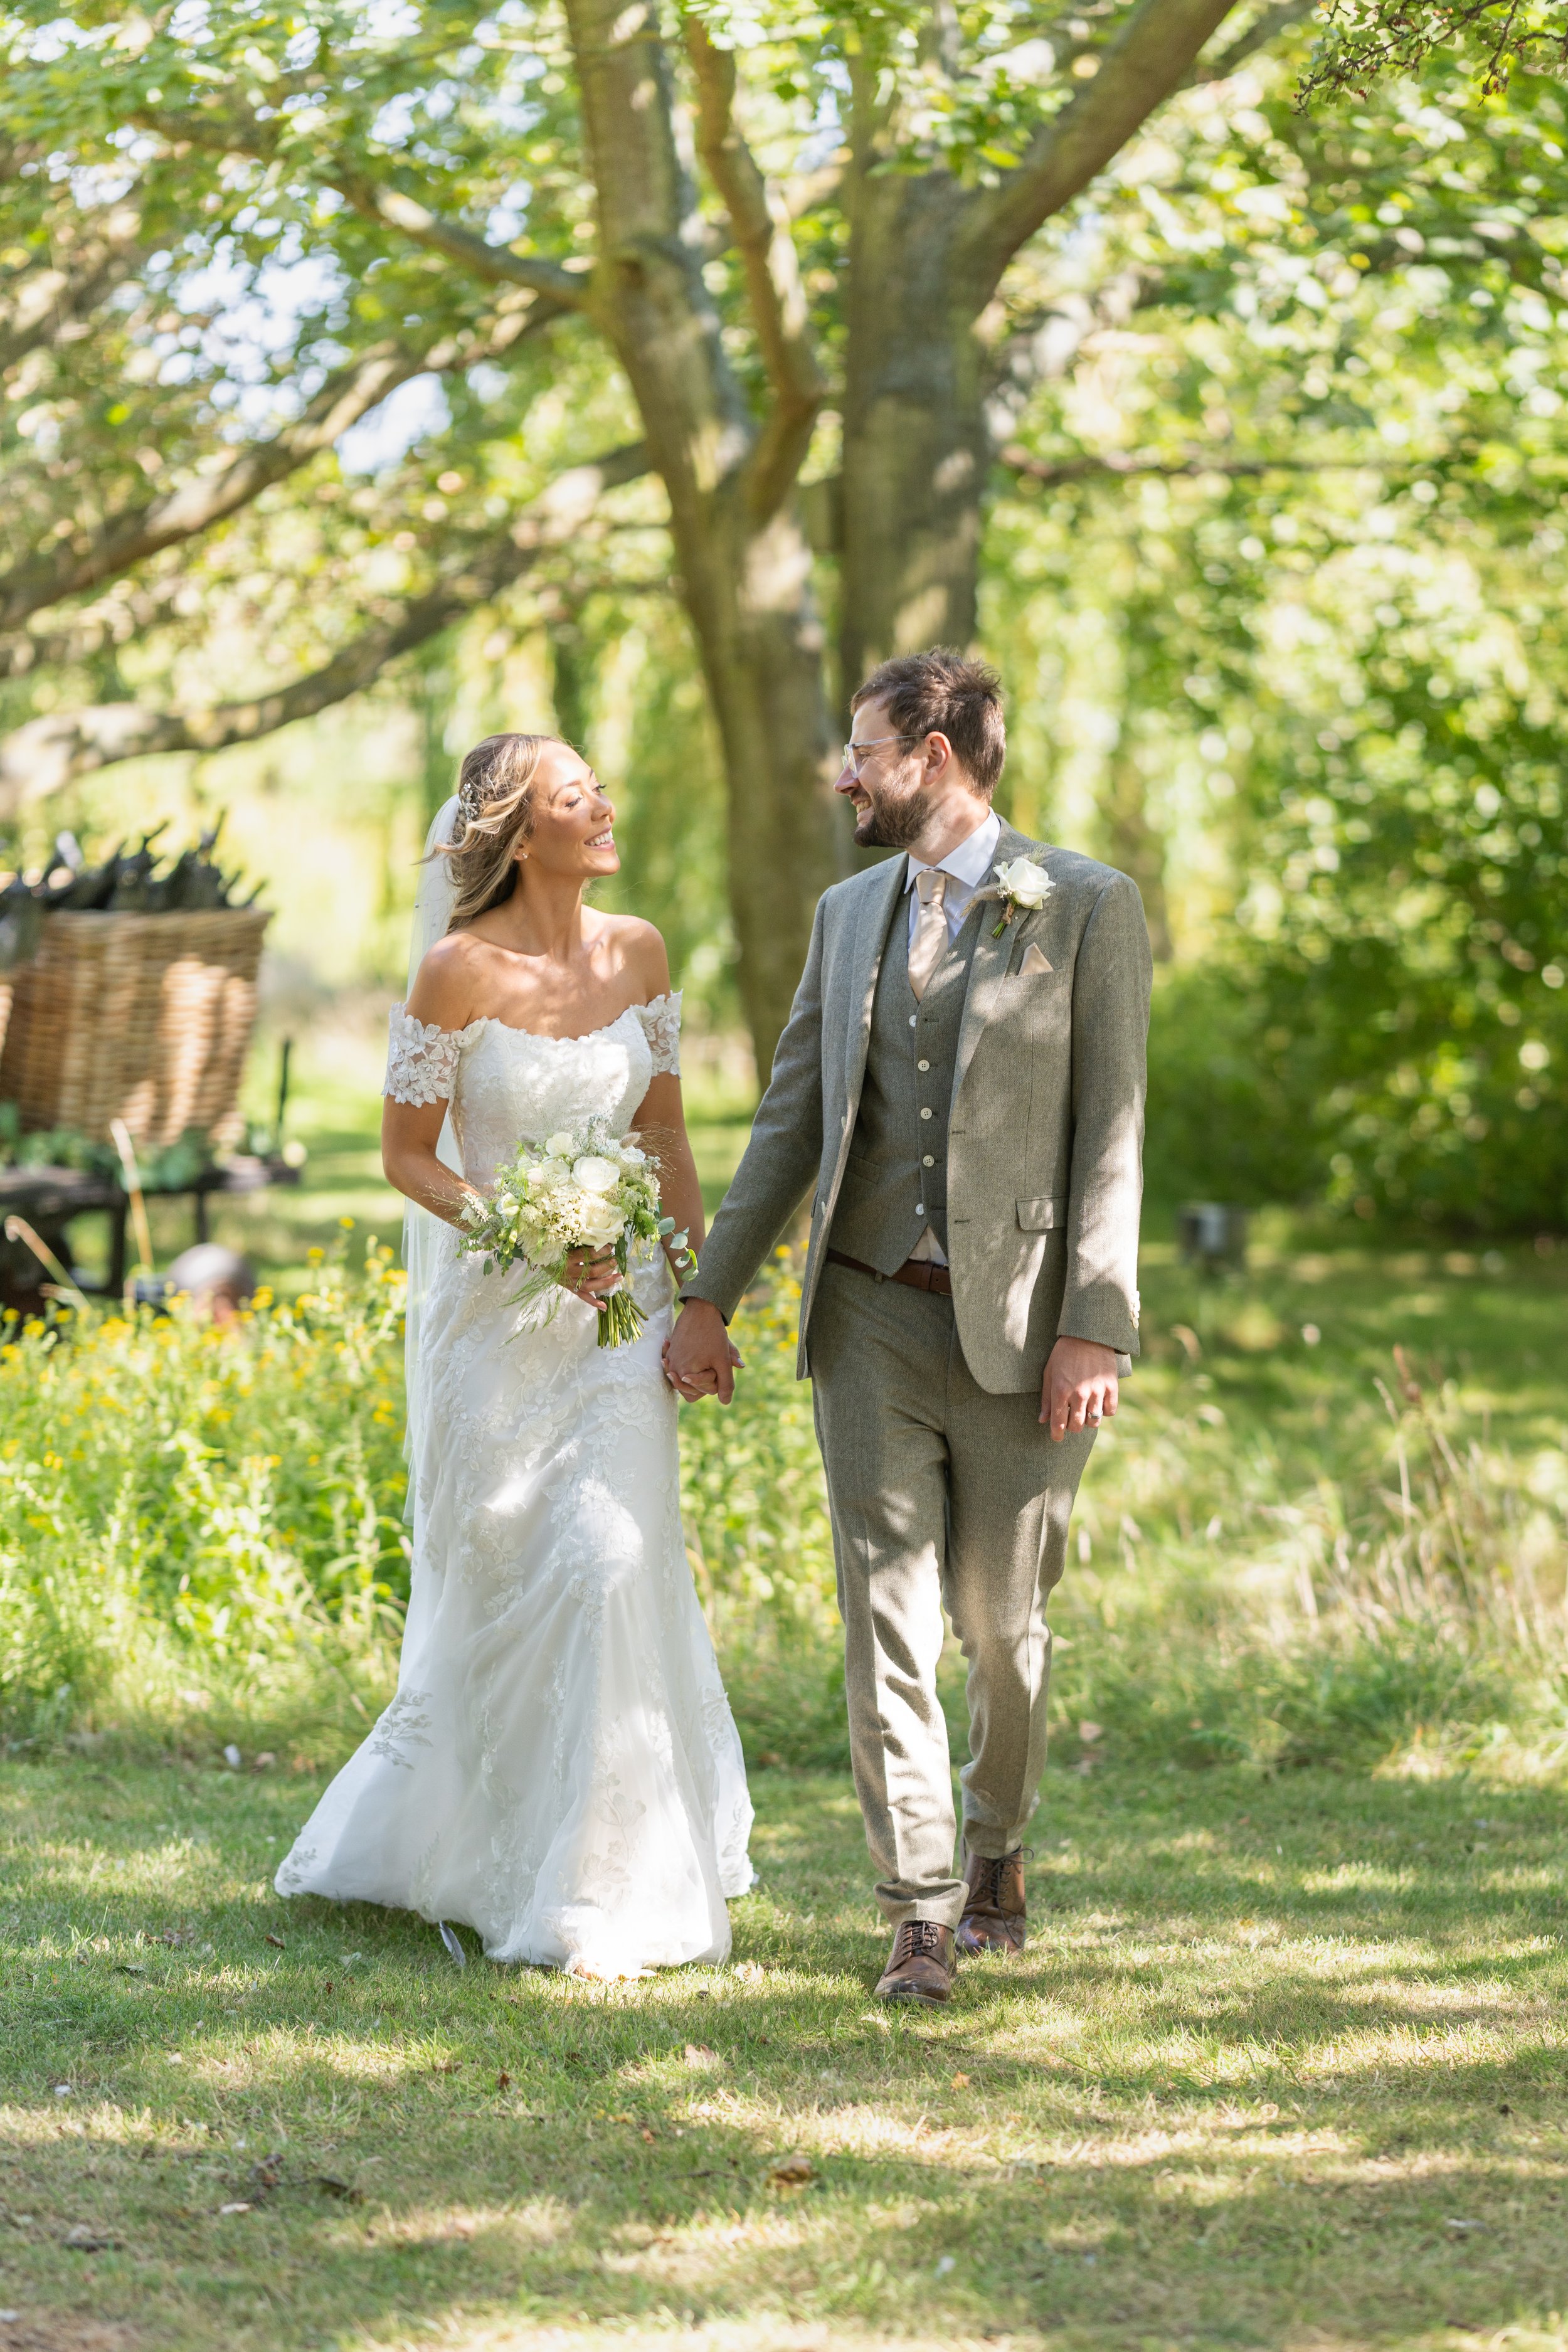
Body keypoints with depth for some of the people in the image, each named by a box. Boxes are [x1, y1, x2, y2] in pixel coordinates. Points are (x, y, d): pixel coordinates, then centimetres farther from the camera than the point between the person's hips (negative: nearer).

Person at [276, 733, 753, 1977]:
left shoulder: (639, 953, 3)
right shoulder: (462, 969, -11)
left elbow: (666, 1136, 11)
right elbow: (407, 1155, -5)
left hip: (621, 1307, 3)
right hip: (496, 1313, -3)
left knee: (617, 1561, -7)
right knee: (500, 1587, 5)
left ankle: (609, 1883, 1)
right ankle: (415, 1829, 29)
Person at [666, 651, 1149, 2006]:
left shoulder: (1089, 910, -3)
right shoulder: (850, 914, 12)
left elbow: (1111, 1133, -7)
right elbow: (794, 1117, 15)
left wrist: (1094, 1330, -14)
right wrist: (712, 1294, 10)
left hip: (1020, 1328, -3)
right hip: (872, 1320, 3)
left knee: (1003, 1627, 8)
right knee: (888, 1624, -3)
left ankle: (997, 1858, 31)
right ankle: (922, 1919, 0)